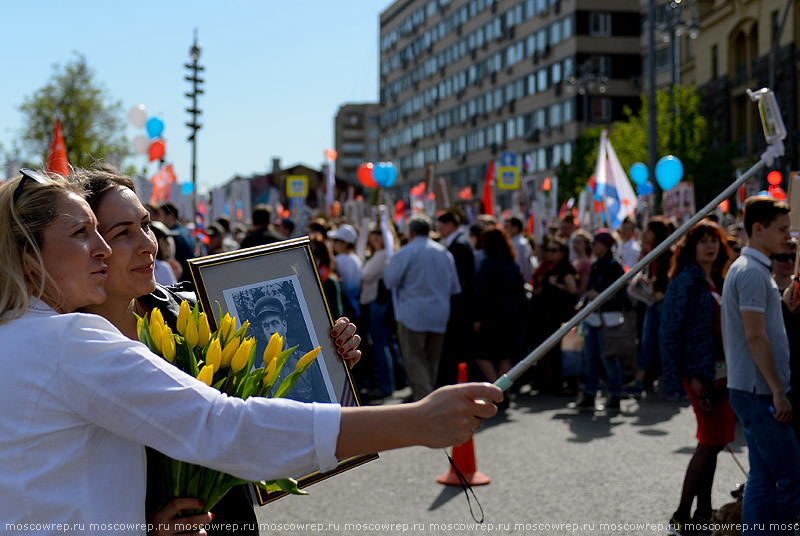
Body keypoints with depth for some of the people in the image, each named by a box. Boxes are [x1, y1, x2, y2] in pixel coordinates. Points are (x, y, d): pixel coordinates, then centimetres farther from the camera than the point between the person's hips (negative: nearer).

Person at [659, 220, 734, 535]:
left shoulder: (716, 281, 14)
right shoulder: (686, 281, -11)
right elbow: (669, 331, -14)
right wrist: (685, 377, -17)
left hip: (721, 370, 8)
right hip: (700, 371, -8)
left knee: (712, 443, 10)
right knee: (711, 442, -8)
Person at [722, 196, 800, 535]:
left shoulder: (748, 269, 18)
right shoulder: (751, 272, -15)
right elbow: (755, 336, -20)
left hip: (756, 392, 10)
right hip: (759, 392, -10)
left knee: (763, 478, 11)